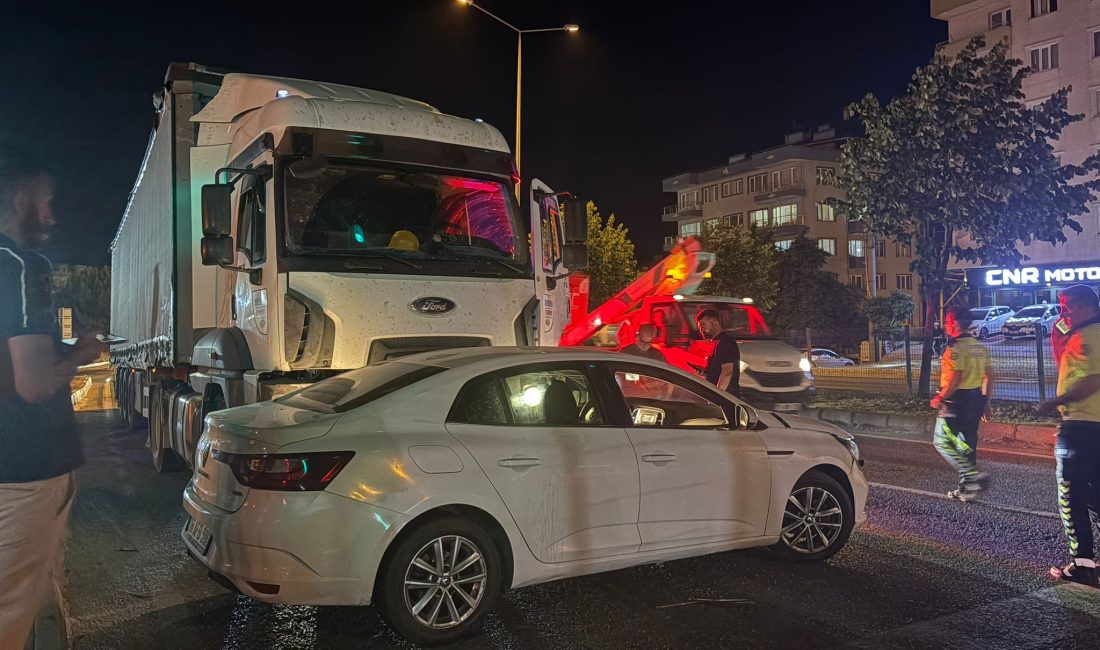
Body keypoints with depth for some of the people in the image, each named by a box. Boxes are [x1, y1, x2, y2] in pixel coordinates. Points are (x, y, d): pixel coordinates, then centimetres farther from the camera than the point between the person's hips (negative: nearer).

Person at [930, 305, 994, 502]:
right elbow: (989, 376, 14)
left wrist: (940, 398, -13)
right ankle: (967, 488, 21)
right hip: (976, 400, 9)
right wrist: (985, 401, 21)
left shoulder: (956, 348, -17)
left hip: (956, 400, -9)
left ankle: (974, 475, -10)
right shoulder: (979, 347, 11)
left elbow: (954, 379, -24)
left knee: (942, 442, 0)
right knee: (967, 444, 15)